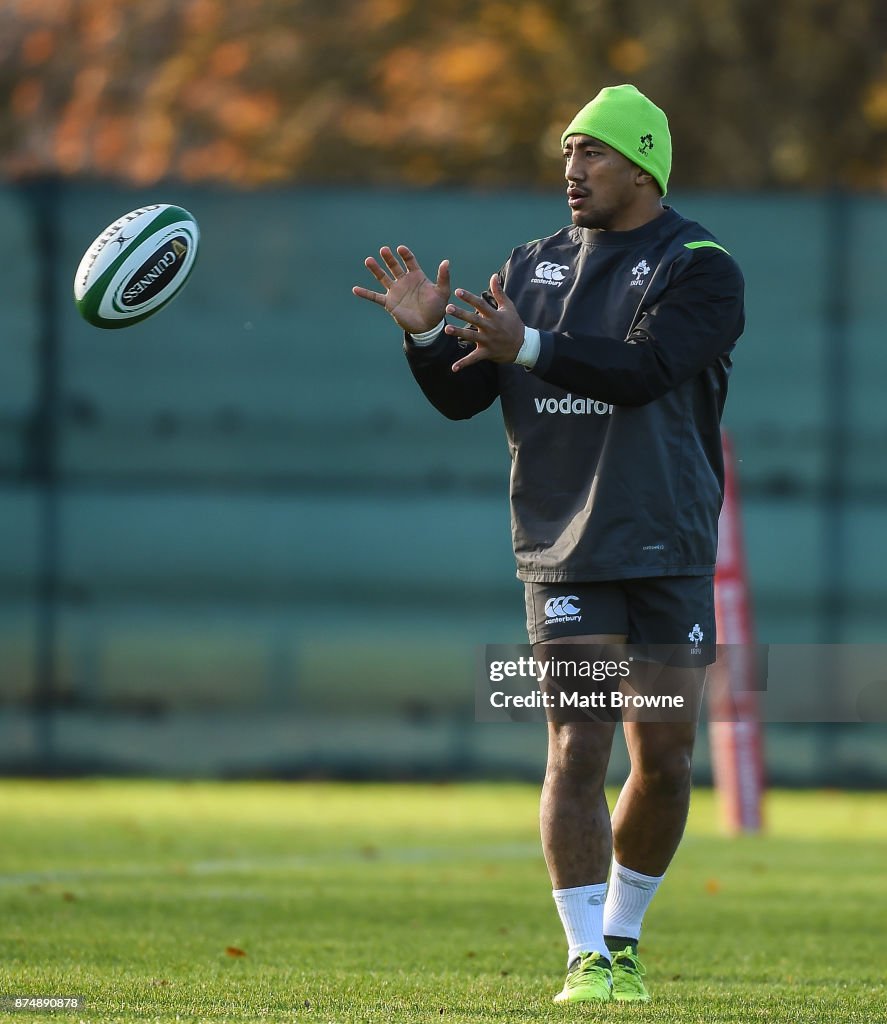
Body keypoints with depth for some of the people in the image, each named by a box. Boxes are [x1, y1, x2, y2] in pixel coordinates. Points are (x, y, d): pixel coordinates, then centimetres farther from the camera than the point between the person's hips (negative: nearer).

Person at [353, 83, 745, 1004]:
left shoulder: (699, 268, -4)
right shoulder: (534, 267, 11)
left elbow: (646, 370, -22)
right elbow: (461, 397, 8)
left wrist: (528, 347, -32)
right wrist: (426, 334, -12)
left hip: (670, 549, -1)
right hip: (565, 549, 2)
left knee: (664, 762, 2)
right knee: (576, 749, -9)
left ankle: (622, 938, 22)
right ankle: (586, 959, -5)